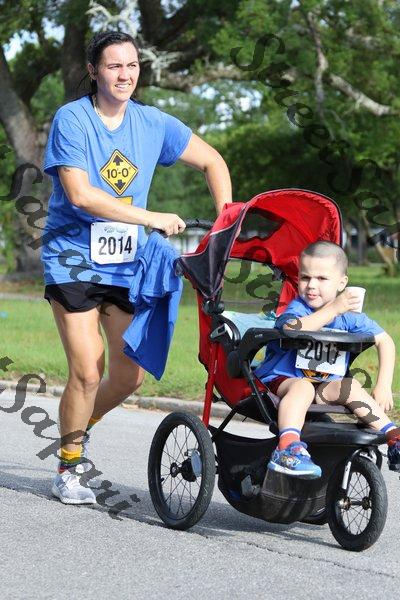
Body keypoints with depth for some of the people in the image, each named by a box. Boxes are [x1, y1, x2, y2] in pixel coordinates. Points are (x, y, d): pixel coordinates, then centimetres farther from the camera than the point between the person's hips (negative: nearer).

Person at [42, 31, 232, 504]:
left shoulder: (153, 123, 2)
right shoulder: (71, 119, -11)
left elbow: (211, 161, 14)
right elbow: (80, 195, -21)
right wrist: (153, 219, -21)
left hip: (126, 262, 4)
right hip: (73, 257, -4)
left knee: (130, 376, 3)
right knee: (87, 373, -11)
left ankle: (80, 426, 33)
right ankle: (68, 467, 11)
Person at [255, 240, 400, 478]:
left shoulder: (350, 315, 3)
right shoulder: (297, 308, -11)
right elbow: (292, 329, -36)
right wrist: (333, 309, -37)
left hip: (326, 386, 4)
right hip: (281, 381, -4)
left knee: (351, 387, -22)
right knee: (302, 387, -35)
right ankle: (288, 449, -52)